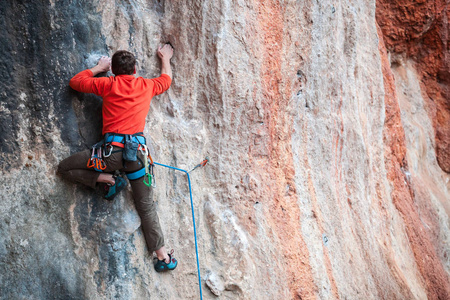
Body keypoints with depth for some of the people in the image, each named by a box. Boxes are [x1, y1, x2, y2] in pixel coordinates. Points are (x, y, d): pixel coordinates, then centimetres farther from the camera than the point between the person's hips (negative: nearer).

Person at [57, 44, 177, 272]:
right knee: (145, 204, 13)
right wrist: (165, 58, 50)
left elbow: (75, 82, 17)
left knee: (64, 168, 11)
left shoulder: (108, 84, 4)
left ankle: (107, 179, -4)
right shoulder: (146, 86, 12)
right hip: (137, 150, 4)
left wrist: (99, 68, 28)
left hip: (111, 150, -3)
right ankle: (162, 255, 8)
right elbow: (166, 80, 34)